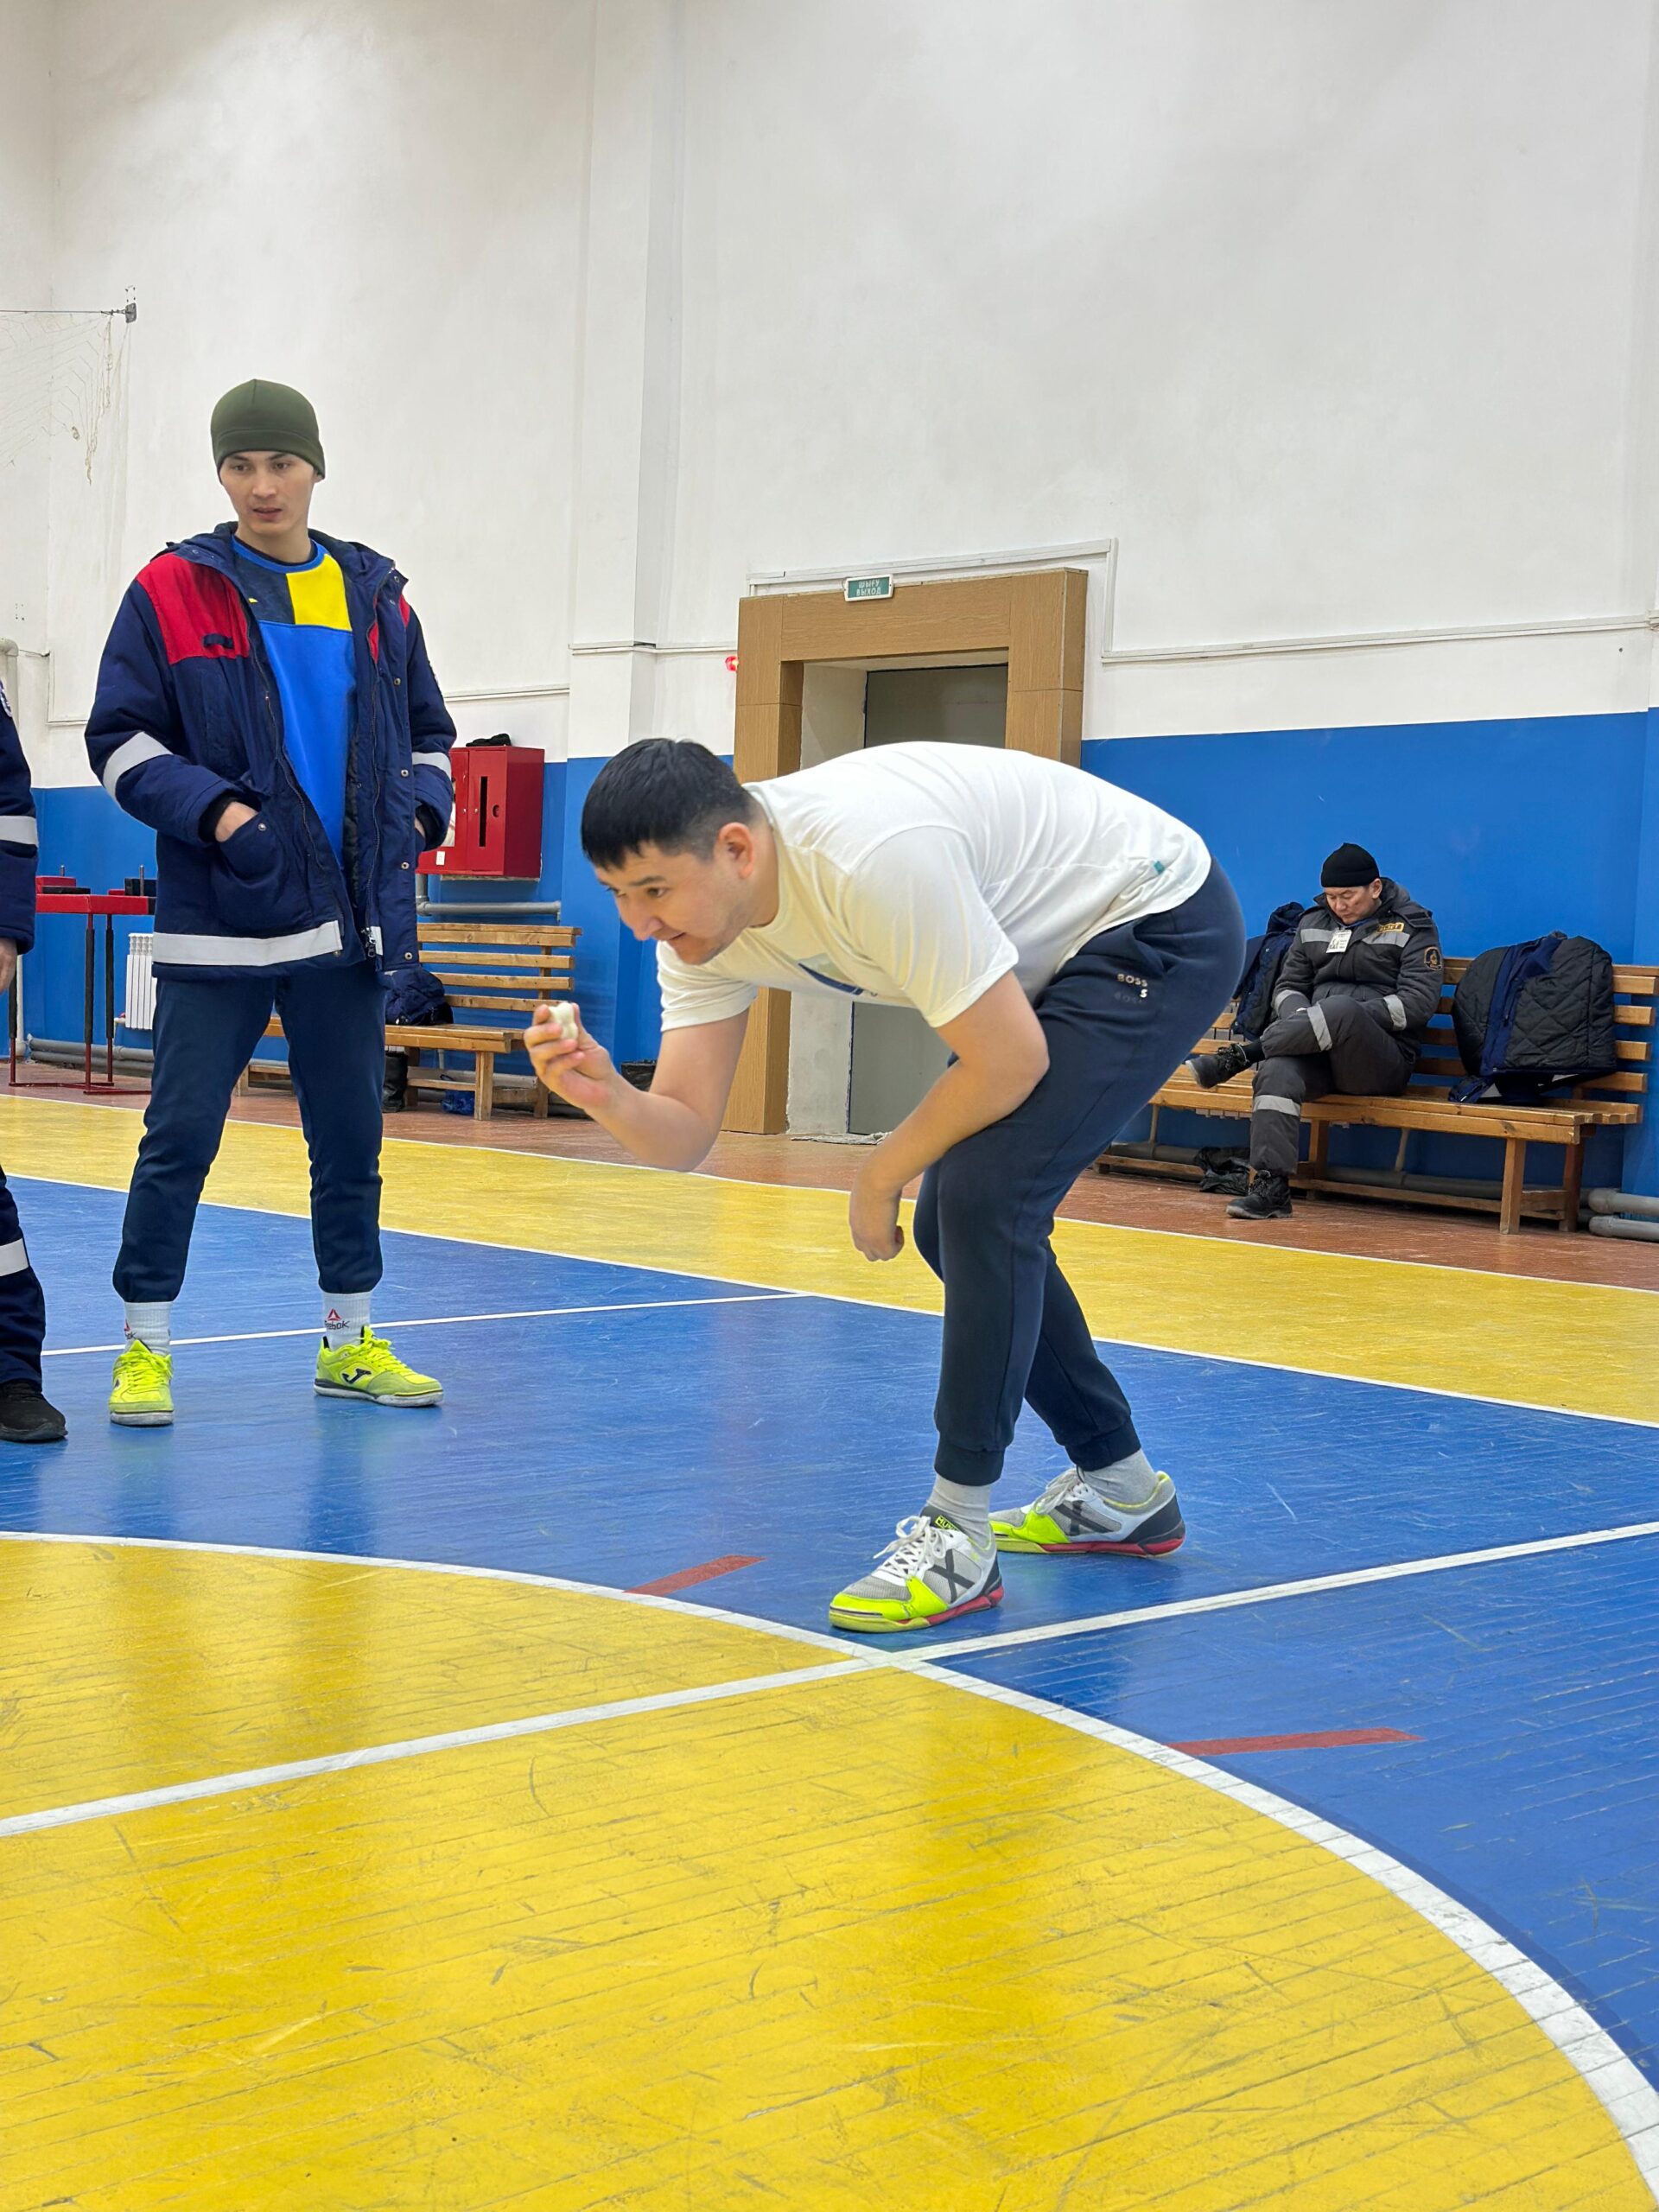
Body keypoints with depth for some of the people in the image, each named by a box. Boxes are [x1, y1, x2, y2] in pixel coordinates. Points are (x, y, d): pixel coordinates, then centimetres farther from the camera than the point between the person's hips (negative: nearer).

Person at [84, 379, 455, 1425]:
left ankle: (351, 1340, 22)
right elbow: (120, 738, -2)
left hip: (351, 920, 4)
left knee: (352, 1134, 10)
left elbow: (428, 732, 19)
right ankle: (146, 1349, 9)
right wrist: (214, 809, -16)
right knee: (180, 1136, -2)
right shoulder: (171, 592, -1)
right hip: (217, 922, -3)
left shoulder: (378, 596, 10)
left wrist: (420, 811, 1)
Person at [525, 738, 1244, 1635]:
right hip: (1053, 956, 9)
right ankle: (1118, 1488, 26)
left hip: (1160, 925, -9)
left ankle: (955, 1534, -10)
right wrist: (607, 1095, -33)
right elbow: (685, 1131, -11)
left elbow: (1010, 1064, -28)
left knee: (982, 1197, -21)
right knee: (956, 1225, 9)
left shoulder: (871, 856, -37)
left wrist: (880, 1178, -15)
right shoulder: (697, 908, -10)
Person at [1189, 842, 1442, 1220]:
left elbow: (1419, 1003, -6)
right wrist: (1303, 1022, -6)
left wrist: (1348, 1019, -14)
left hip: (1383, 1060, -4)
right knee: (1277, 1070, -33)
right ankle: (1271, 1187, -38)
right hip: (1317, 1051, 4)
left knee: (1343, 1009, -39)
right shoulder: (1314, 924, 19)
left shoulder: (1413, 927, 5)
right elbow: (1288, 987, 19)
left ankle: (1238, 1056, -30)